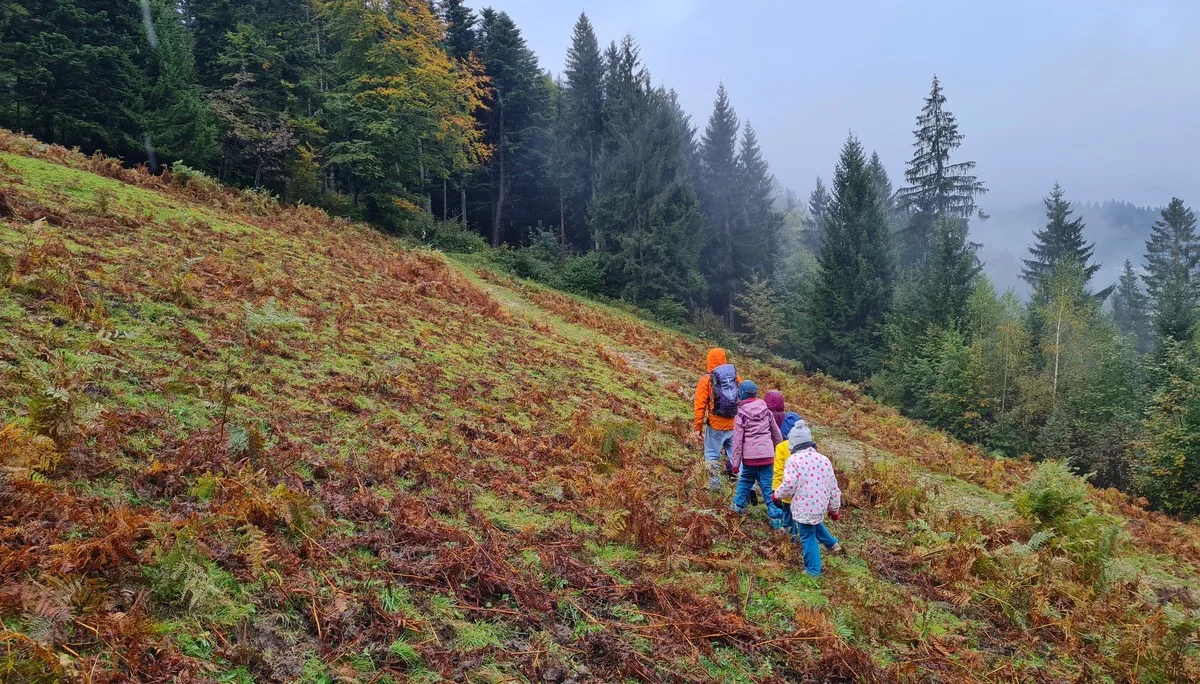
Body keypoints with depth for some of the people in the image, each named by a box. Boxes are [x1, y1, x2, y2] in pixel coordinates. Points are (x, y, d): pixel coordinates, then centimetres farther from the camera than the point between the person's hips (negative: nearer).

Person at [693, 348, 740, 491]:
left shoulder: (705, 380, -4)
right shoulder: (736, 377, 5)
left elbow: (699, 406, -6)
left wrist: (698, 428, -1)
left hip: (715, 426, -3)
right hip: (735, 426, 3)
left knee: (712, 455, 8)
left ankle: (714, 486, 6)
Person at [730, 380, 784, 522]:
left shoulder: (741, 415, -5)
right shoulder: (766, 412, 5)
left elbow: (737, 441, -5)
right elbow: (777, 434, 14)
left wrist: (736, 463, 1)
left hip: (750, 456, -2)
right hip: (767, 455, 2)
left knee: (745, 480, 22)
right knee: (767, 485, 5)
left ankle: (739, 505, 30)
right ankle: (775, 515, 1)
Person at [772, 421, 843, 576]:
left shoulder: (794, 460, -13)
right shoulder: (824, 459, 6)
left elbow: (789, 485, -22)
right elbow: (834, 488, 10)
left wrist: (777, 495, -2)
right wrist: (835, 509, 21)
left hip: (804, 508, -6)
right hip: (821, 506, 6)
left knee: (808, 537, 7)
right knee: (814, 524, 36)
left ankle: (813, 570, 15)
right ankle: (832, 543, 40)